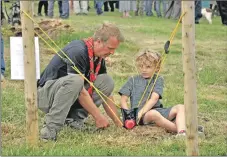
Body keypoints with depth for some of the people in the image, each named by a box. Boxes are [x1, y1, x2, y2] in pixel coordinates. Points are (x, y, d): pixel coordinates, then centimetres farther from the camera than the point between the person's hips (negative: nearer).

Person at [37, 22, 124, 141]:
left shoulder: (99, 58, 4)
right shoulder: (78, 52, -24)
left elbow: (106, 93, 9)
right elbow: (80, 91, -27)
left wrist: (118, 122, 3)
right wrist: (98, 117, -22)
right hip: (46, 93, -8)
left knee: (107, 81, -4)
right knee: (74, 81, -38)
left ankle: (76, 118, -5)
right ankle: (51, 127, -32)